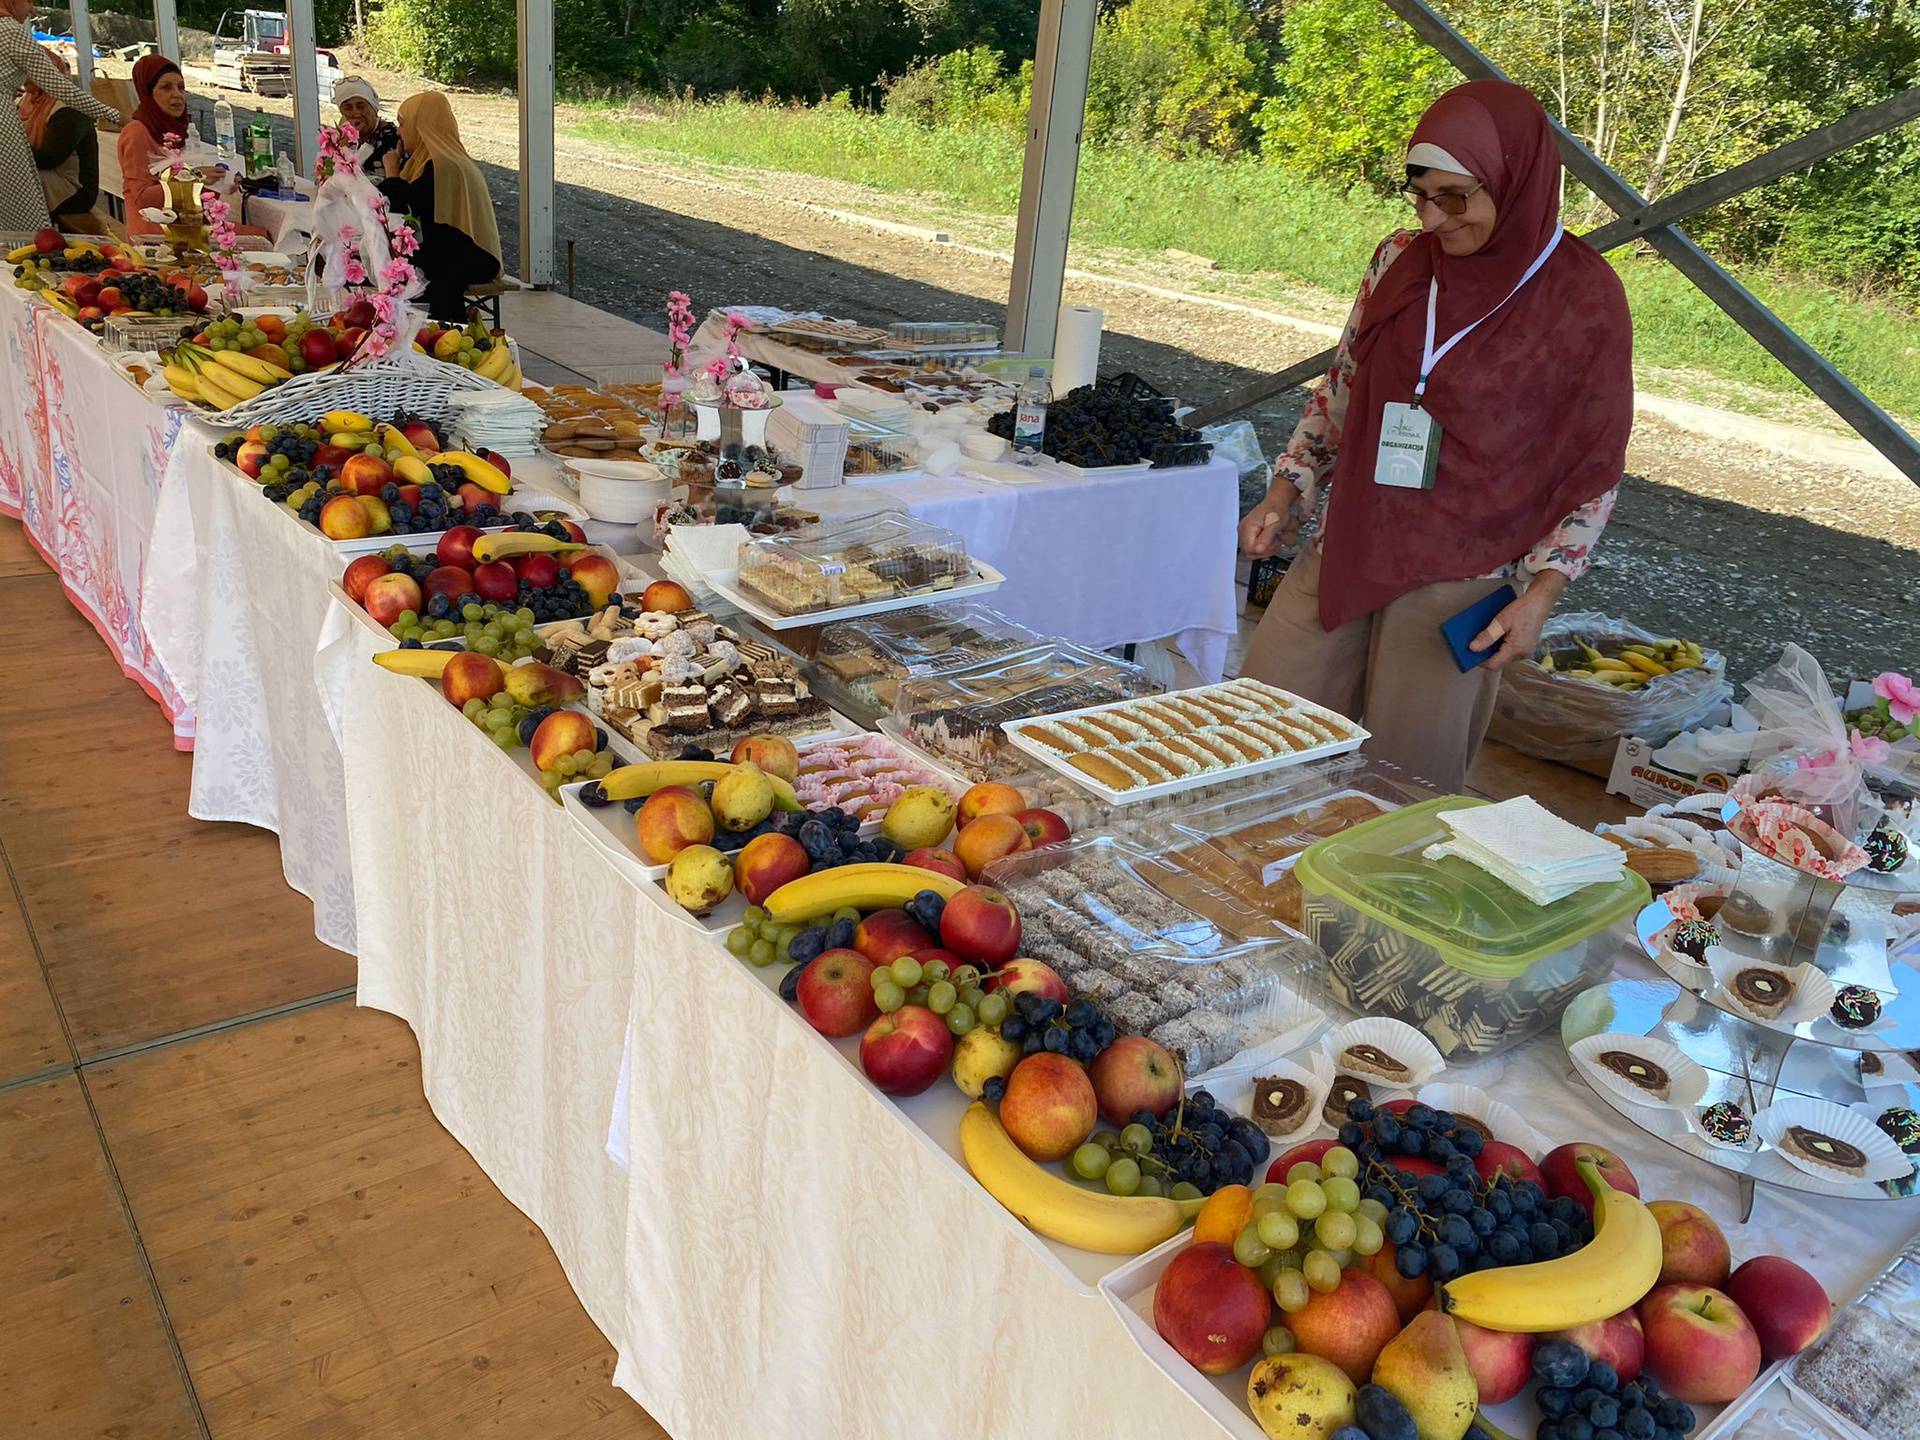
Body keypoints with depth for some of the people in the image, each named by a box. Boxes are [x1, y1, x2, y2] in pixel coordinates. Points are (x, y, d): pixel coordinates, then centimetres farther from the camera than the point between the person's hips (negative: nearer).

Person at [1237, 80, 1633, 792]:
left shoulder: (1586, 296, -7)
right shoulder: (1401, 260, 5)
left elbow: (1596, 465, -3)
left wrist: (1539, 596, -12)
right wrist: (1285, 494, 5)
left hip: (1460, 581, -4)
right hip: (1343, 554, 5)